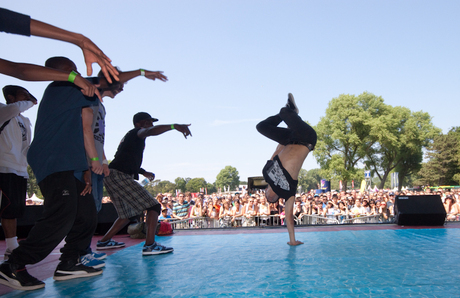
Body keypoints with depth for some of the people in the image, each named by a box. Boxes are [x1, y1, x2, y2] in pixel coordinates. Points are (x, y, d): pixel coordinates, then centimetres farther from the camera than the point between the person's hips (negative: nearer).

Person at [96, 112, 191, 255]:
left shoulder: (132, 137, 27)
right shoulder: (135, 133, -2)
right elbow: (151, 131, -27)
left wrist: (143, 172, 34)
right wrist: (174, 126, -42)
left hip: (112, 178, 10)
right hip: (119, 176, -10)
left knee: (126, 215, 24)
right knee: (154, 206, -13)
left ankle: (104, 241, 32)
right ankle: (149, 245, -21)